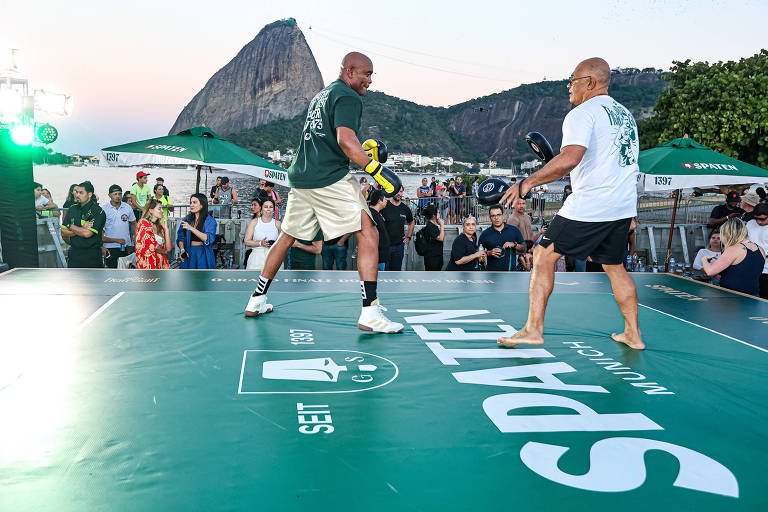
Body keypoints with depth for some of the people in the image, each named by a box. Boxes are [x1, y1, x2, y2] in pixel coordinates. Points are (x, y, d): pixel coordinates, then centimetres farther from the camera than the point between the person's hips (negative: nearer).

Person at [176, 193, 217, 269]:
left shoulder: (210, 221, -4)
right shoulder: (187, 219, 9)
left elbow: (209, 239, -19)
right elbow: (180, 237, 13)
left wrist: (191, 228, -24)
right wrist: (182, 250, -5)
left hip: (203, 254, -3)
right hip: (189, 254, 3)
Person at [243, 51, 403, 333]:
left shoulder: (321, 95, 23)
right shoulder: (348, 97, -5)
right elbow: (345, 140, -21)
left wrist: (359, 151, 25)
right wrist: (377, 170, -25)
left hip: (300, 177, 9)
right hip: (330, 178, -9)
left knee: (287, 236, 19)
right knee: (368, 234, -9)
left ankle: (257, 301, 27)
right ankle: (369, 312, -17)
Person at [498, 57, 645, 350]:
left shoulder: (582, 114, -11)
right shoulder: (625, 114, 17)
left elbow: (570, 159, -27)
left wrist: (528, 183, -24)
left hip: (589, 205, -8)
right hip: (623, 207, 8)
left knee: (544, 256, 0)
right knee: (614, 267, 19)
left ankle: (533, 329, -2)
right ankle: (633, 335, 22)